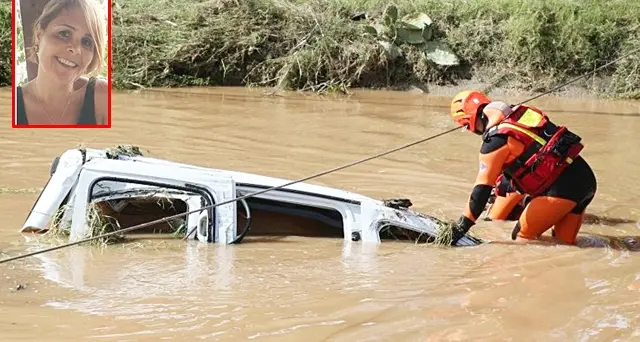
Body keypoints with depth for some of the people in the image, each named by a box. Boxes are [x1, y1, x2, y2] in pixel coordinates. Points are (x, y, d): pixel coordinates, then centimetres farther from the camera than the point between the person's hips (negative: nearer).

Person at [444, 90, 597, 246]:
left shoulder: (495, 140, -11)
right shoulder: (518, 113, 14)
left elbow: (482, 187, -11)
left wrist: (461, 227, -6)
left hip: (566, 187, -8)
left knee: (523, 236, -2)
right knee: (564, 242, 13)